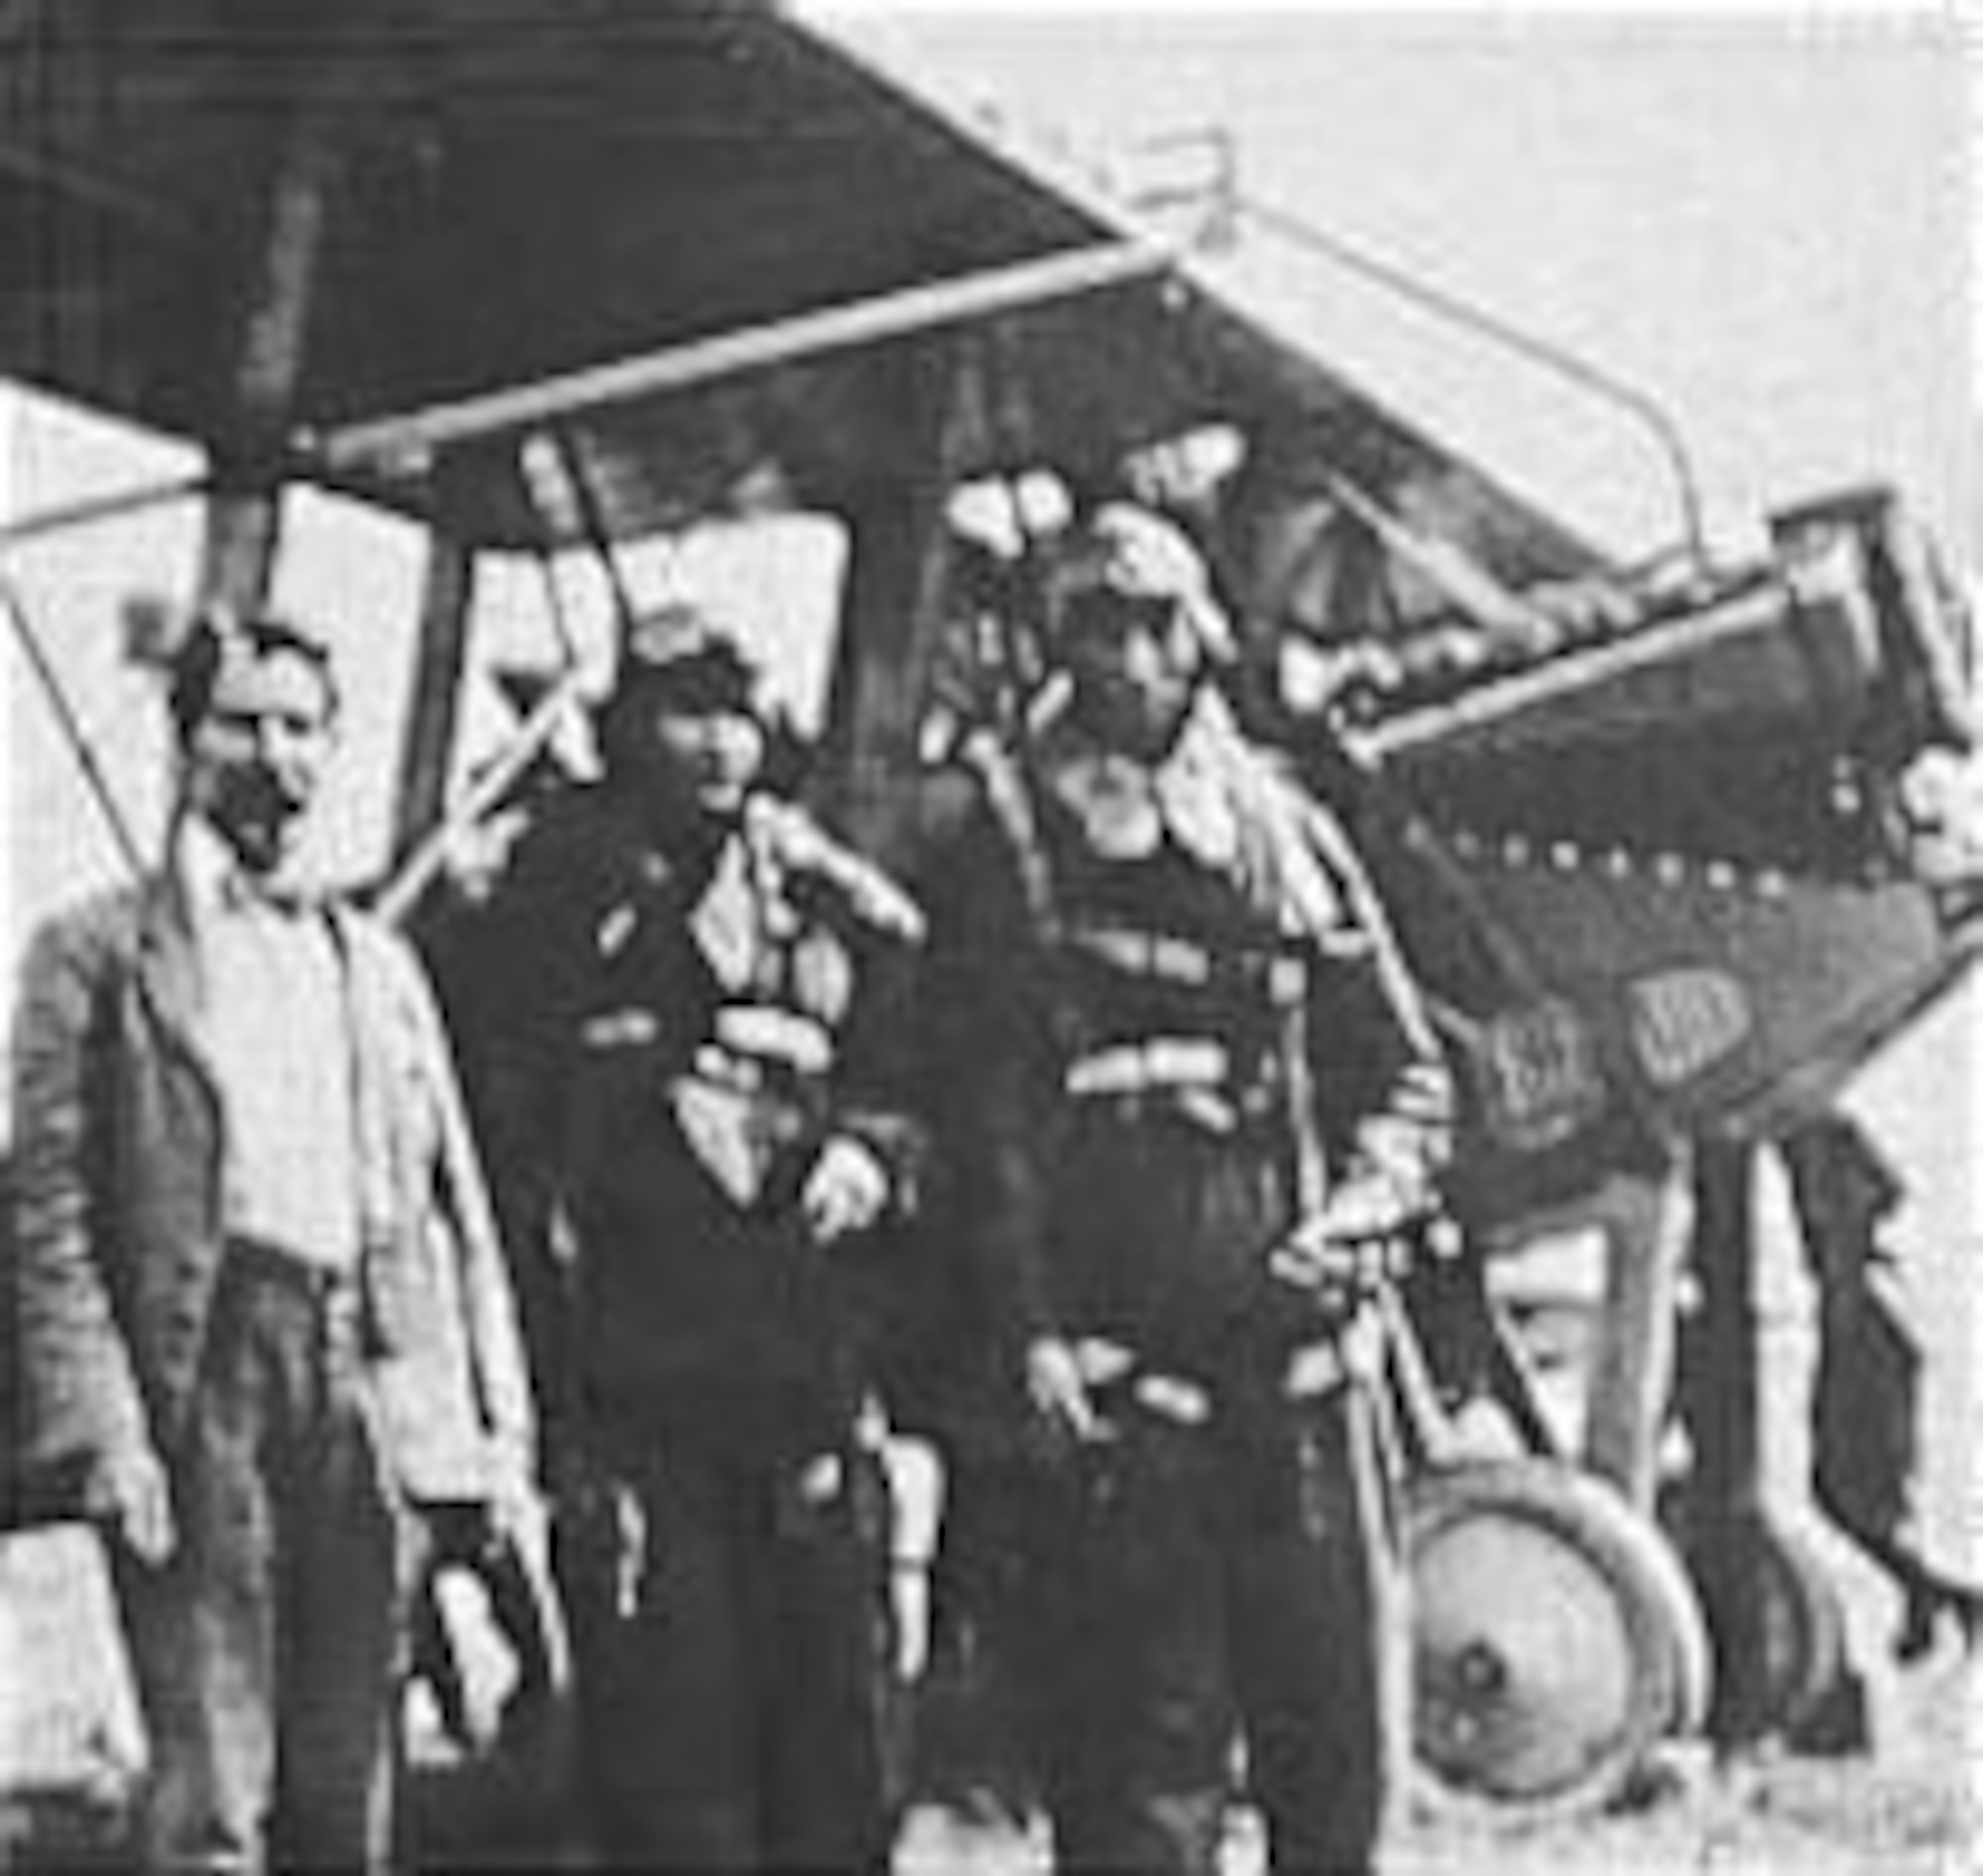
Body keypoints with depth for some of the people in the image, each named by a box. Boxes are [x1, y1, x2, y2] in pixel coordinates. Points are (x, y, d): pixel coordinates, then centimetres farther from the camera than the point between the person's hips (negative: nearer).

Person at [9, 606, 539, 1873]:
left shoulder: (379, 966, 21)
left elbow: (457, 1209, 18)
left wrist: (501, 1429, 9)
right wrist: (103, 1430, -12)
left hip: (376, 1396, 4)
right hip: (198, 1396, -4)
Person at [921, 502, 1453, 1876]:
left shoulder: (1287, 833, 13)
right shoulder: (1001, 849, 4)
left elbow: (1408, 1078, 15)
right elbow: (983, 1114, -1)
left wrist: (1358, 1209, -4)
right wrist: (1030, 1330, -11)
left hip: (1303, 1354, 3)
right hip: (1115, 1373, -3)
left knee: (1344, 1736, 6)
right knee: (1145, 1761, -2)